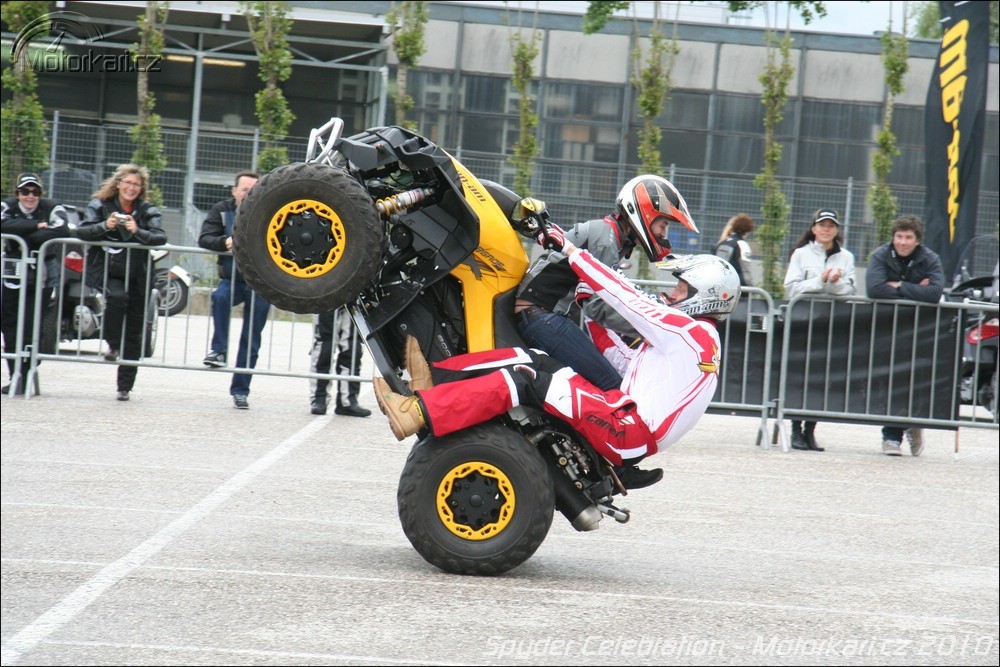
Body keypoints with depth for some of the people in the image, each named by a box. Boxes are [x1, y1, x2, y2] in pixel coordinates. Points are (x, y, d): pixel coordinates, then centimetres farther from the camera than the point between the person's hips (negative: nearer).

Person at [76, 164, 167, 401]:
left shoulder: (147, 210, 6)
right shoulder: (100, 205, 4)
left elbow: (161, 237, -8)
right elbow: (82, 232, -7)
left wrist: (138, 232, -25)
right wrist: (105, 226, -25)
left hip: (136, 275, 2)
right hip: (105, 271, -2)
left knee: (134, 334, 2)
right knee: (117, 296, -35)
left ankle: (125, 386, 11)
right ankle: (112, 344, -12)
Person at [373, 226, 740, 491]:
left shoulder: (691, 330, -2)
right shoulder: (690, 339, 27)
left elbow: (626, 296, -5)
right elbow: (626, 361, 27)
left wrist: (571, 251, 1)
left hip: (625, 432, -9)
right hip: (623, 425, 9)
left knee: (526, 379, -20)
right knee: (528, 358, 0)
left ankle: (419, 412, -27)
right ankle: (435, 377, -13)